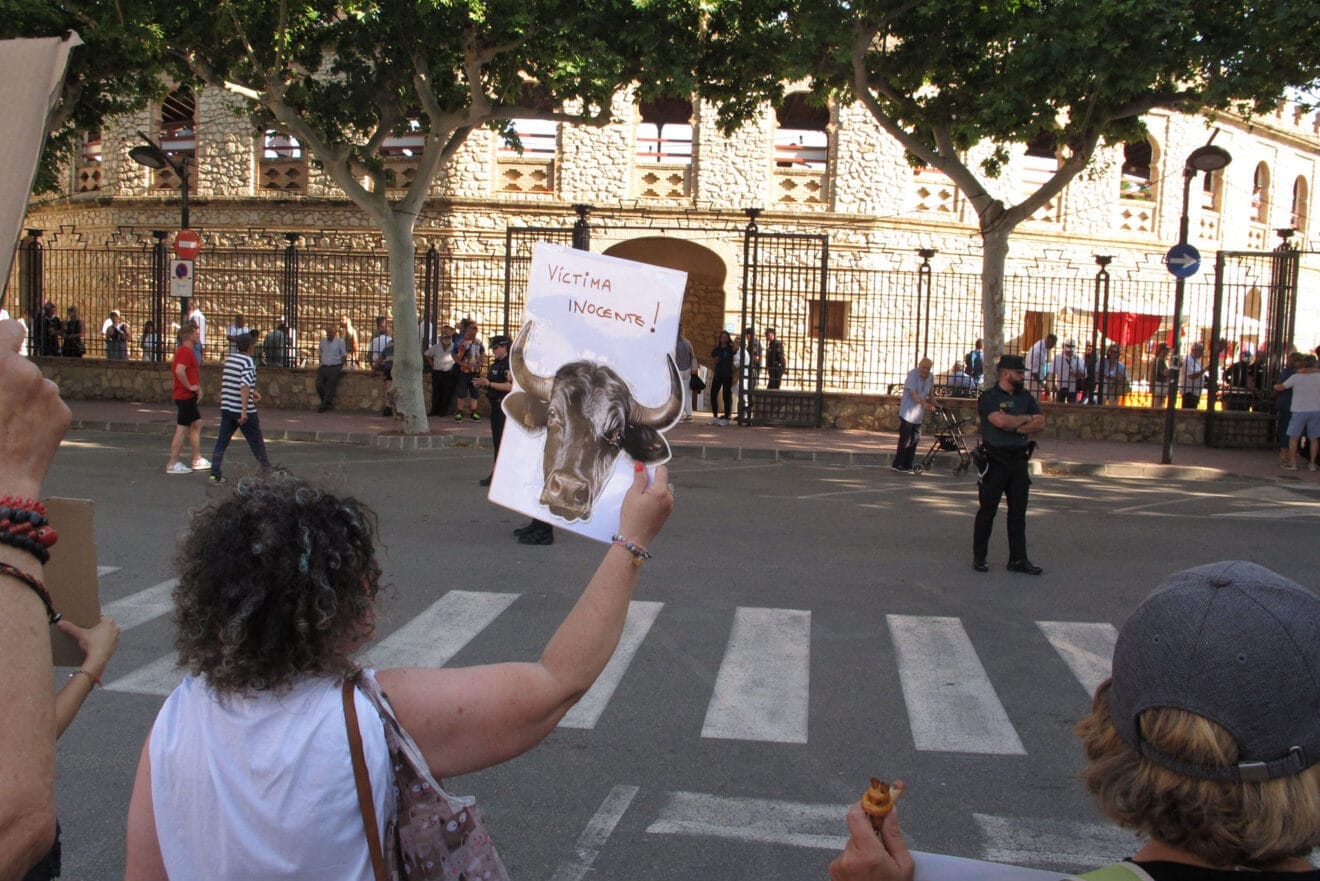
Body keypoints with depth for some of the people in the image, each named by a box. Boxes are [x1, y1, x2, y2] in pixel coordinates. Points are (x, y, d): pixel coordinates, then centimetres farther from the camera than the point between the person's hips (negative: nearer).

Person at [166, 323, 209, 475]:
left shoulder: (183, 351, 15)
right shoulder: (186, 351, -17)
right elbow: (179, 371, -34)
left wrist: (197, 387, 17)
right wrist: (189, 386, -21)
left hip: (188, 396, 11)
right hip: (186, 396, -11)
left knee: (197, 424, 16)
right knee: (182, 429, -6)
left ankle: (197, 460, 22)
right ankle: (173, 464, -2)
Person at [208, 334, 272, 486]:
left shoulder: (229, 359, 9)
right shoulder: (248, 362, -13)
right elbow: (245, 386, -25)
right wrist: (244, 410, -28)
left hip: (227, 408, 6)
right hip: (244, 410, -6)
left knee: (221, 442, 6)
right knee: (256, 442, 7)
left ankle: (216, 474, -1)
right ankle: (267, 471, 17)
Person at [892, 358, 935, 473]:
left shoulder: (930, 377, 7)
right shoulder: (913, 374, -14)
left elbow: (930, 394, 18)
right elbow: (912, 393, -22)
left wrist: (933, 405, 2)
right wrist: (923, 404, -34)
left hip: (918, 414, 7)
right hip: (908, 412, -7)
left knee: (915, 439, 8)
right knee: (905, 439, -7)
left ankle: (907, 465, 15)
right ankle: (897, 464, -1)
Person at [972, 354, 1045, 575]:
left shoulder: (1026, 397, 12)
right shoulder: (989, 397, -6)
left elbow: (1040, 424, 0)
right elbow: (1001, 420, -23)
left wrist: (1014, 427, -12)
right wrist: (1026, 419, -7)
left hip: (1018, 461, 5)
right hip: (994, 462, -5)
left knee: (1018, 511, 6)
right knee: (987, 510, 2)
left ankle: (1018, 559, 11)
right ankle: (979, 557, 12)